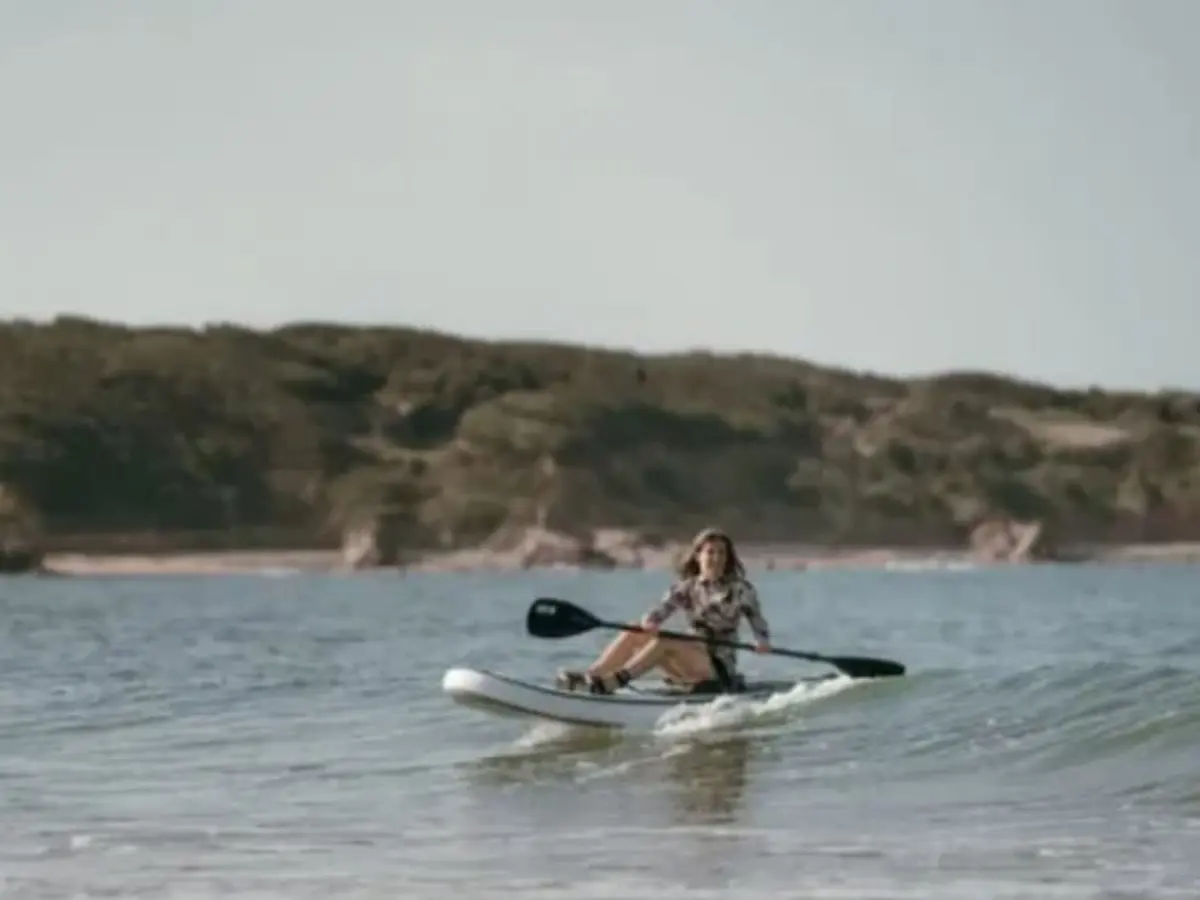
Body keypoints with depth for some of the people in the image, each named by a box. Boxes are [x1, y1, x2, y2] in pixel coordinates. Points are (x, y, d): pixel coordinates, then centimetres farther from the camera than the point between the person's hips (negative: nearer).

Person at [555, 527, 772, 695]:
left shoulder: (739, 590, 1)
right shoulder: (685, 588, 9)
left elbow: (758, 622, -1)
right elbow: (660, 610, -6)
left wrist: (763, 642, -23)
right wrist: (648, 623, -29)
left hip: (719, 669, -5)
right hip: (692, 666, 5)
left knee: (664, 642, -30)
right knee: (633, 634, -13)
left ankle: (610, 683, -46)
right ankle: (588, 677, -28)